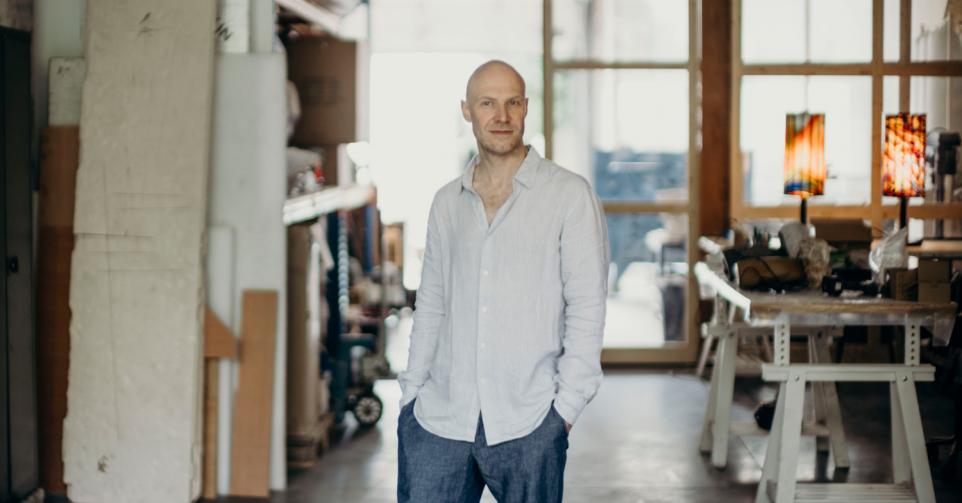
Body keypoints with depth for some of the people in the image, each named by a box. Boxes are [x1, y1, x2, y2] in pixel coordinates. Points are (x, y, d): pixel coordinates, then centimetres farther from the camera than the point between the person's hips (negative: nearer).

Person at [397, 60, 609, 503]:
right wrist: (411, 390, 10)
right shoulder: (447, 202, 13)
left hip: (528, 422, -3)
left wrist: (567, 404, -9)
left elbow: (586, 307, -4)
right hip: (439, 416, 4)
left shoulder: (569, 195, -2)